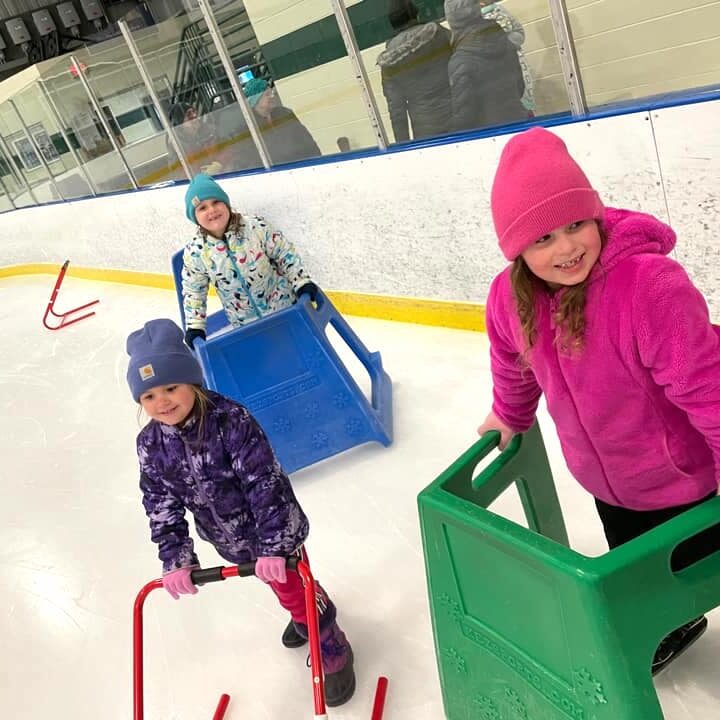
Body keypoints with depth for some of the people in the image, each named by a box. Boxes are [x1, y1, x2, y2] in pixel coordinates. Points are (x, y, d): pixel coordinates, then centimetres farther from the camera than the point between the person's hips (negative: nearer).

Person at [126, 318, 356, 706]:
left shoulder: (230, 421, -31)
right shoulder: (151, 445, -13)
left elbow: (266, 485, -31)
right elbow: (161, 506, -6)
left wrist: (273, 546, -32)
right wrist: (176, 560, -12)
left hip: (273, 529, -6)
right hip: (231, 540, 6)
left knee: (293, 587, 8)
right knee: (280, 584, 27)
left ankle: (333, 652, 34)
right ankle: (308, 614, 58)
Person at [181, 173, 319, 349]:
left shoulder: (255, 226, -18)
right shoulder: (194, 252, -13)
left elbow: (285, 254, -8)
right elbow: (194, 292, -1)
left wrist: (302, 282, -16)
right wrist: (195, 327, -7)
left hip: (285, 307, -1)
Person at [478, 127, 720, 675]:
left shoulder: (652, 285, -35)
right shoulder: (510, 297, -16)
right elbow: (514, 365, 4)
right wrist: (509, 416, 19)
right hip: (606, 481, 6)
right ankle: (672, 628, 62)